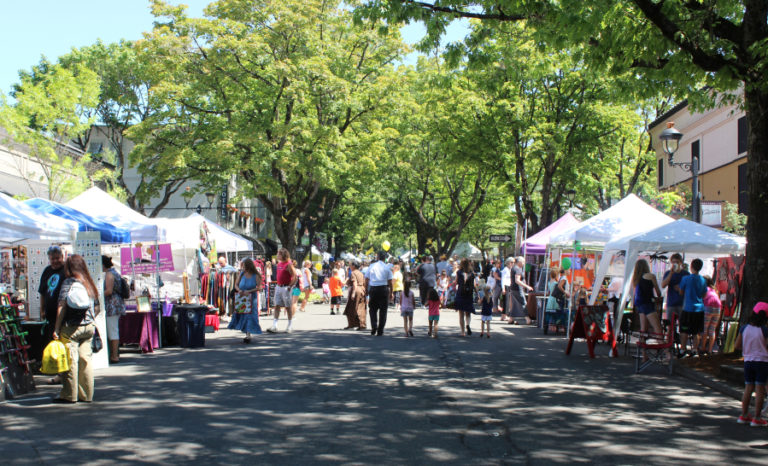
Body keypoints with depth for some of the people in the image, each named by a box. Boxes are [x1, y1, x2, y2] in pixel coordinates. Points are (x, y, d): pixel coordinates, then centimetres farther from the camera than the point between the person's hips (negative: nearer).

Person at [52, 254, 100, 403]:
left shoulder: (68, 282, -6)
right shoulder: (90, 283, 9)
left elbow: (62, 307, -10)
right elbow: (96, 308, 13)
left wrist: (56, 329, -9)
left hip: (71, 327, -5)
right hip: (88, 327, 5)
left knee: (70, 360, -1)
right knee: (85, 359, 7)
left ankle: (70, 395, 2)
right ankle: (86, 395, 10)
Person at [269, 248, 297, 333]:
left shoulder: (289, 264, -12)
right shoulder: (279, 264, 12)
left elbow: (295, 276, -16)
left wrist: (290, 286, -16)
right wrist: (278, 285, 17)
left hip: (286, 288, -8)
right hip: (278, 287, 8)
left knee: (288, 307, 2)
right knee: (277, 306, 2)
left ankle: (290, 326, 13)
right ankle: (274, 326, -1)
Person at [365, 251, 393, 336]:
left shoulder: (371, 266, 3)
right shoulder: (387, 268, 0)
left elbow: (366, 280, 4)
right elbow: (390, 282, -1)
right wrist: (391, 293, 8)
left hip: (372, 288, 1)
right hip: (383, 289, -1)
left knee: (372, 309, 13)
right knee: (383, 310, 7)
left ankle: (374, 327, -5)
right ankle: (380, 331, 5)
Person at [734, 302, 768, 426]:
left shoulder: (744, 329, -2)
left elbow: (737, 345, 4)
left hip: (748, 361, 4)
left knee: (748, 388, 12)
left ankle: (744, 415, 17)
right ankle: (757, 418, 2)